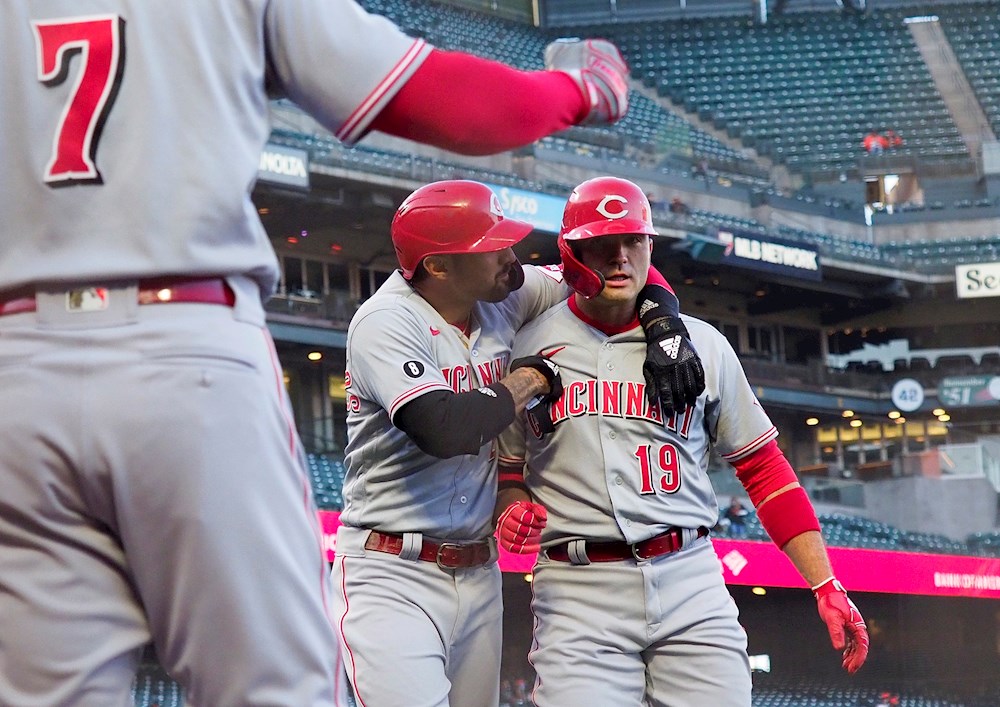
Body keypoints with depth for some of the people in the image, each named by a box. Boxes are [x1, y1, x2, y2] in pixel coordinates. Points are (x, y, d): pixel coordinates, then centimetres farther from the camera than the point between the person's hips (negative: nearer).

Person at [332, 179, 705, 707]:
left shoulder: (506, 297, 5)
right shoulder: (386, 322, -15)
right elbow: (447, 431, -29)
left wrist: (665, 325, 0)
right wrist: (532, 377, -13)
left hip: (479, 577, 7)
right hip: (392, 578, -7)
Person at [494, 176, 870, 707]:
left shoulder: (702, 344, 11)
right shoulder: (525, 349, 8)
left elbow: (762, 467, 12)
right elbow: (505, 468, 17)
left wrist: (826, 586, 4)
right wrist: (510, 510, -8)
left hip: (692, 586, 1)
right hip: (577, 591, -1)